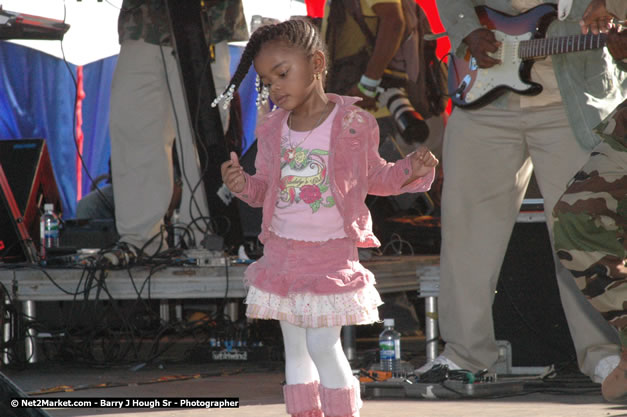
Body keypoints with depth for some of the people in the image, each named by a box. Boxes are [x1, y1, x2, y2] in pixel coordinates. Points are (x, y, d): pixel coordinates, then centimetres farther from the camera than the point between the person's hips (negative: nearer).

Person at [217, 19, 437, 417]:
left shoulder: (352, 123, -10)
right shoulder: (272, 128, 2)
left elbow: (373, 175, 4)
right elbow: (266, 187, 9)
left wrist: (409, 171, -14)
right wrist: (244, 184, -12)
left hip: (331, 255, -5)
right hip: (282, 252, 5)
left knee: (323, 347, -9)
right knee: (295, 348, 11)